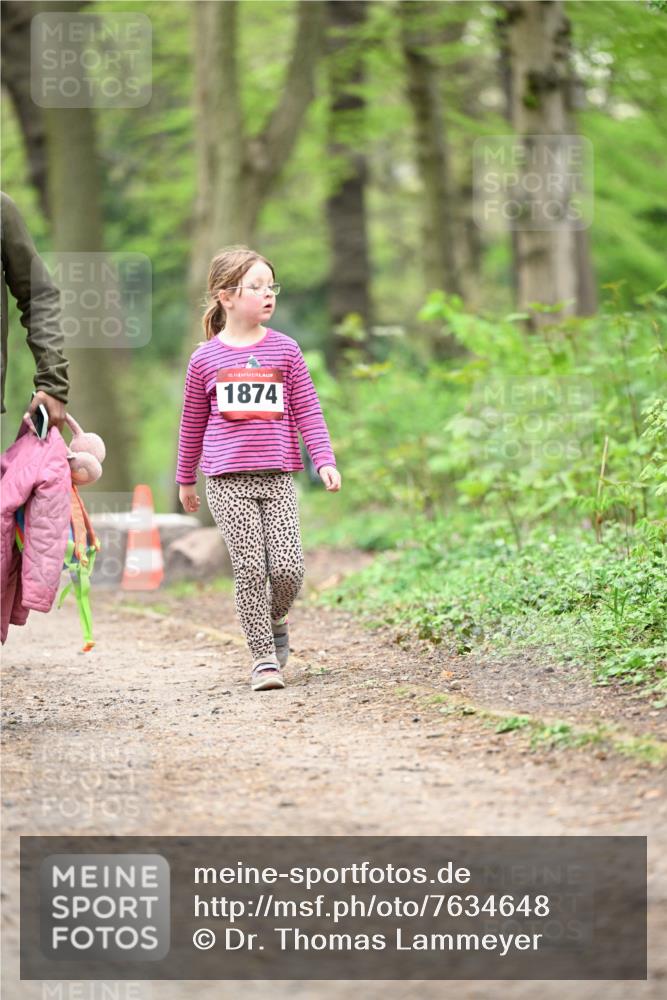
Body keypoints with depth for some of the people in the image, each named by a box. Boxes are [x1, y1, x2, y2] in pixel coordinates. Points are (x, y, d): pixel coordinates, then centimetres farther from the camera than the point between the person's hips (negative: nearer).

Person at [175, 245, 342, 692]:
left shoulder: (284, 349, 5)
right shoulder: (206, 358, 3)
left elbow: (307, 411, 6)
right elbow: (193, 423, 13)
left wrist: (325, 461, -6)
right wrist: (186, 480, 19)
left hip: (278, 475, 1)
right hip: (228, 479, -1)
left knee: (288, 568, -7)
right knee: (250, 568, -7)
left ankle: (276, 619, 25)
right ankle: (263, 656, 2)